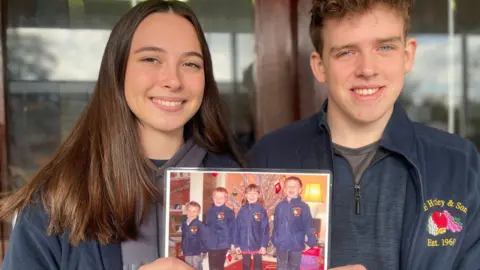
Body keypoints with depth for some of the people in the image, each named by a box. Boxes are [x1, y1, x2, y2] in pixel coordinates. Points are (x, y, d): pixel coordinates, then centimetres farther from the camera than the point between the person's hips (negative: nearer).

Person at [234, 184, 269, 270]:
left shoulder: (261, 210, -6)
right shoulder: (242, 210, 1)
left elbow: (265, 229, -7)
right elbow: (237, 228, 3)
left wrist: (264, 245, -13)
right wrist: (237, 244, -1)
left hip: (257, 245, -2)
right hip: (244, 245, 2)